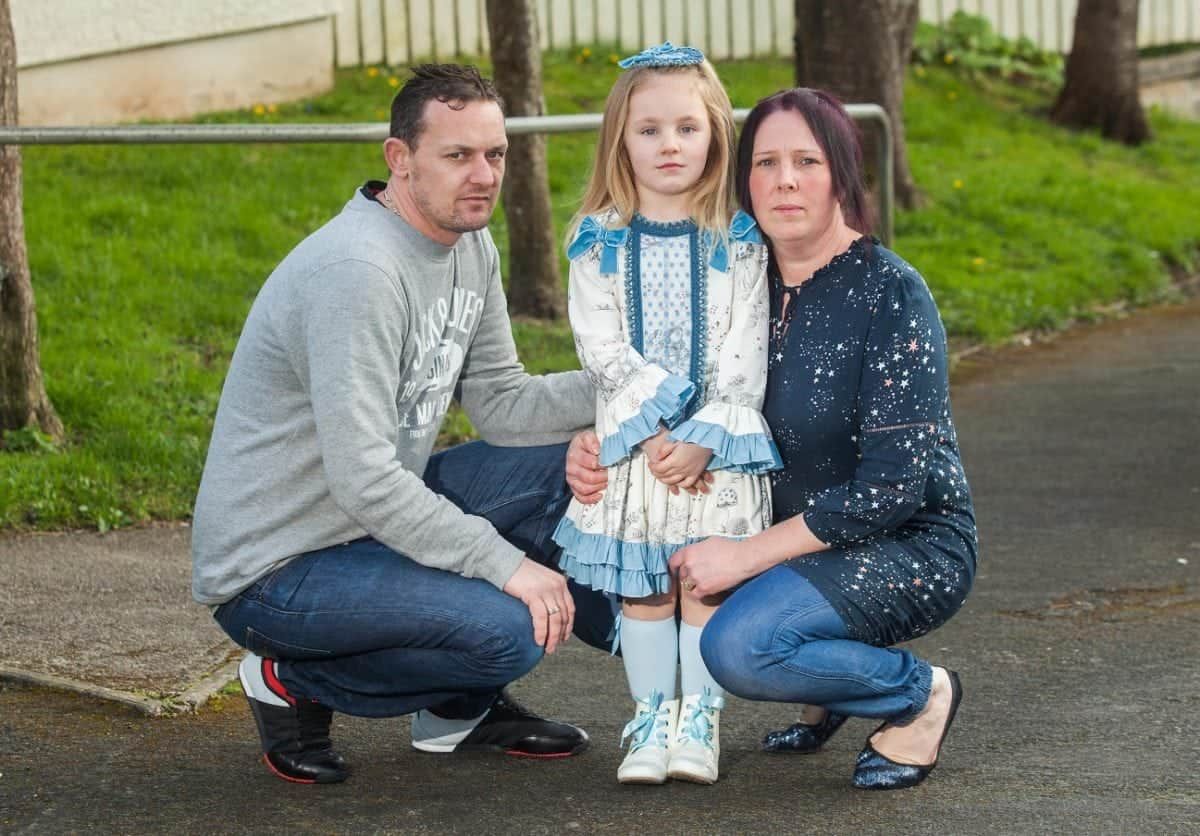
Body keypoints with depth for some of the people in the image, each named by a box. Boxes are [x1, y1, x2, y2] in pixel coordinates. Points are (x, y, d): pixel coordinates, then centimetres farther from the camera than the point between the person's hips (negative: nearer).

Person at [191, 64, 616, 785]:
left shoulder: (471, 250, 5)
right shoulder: (358, 270, -27)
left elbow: (501, 404, 10)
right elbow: (364, 480, -30)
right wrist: (505, 563, -26)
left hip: (377, 515, 10)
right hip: (277, 569, -10)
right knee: (507, 631, -26)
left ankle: (461, 708, 15)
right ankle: (297, 683, -1)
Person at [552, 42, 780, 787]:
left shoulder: (739, 242, -1)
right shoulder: (600, 243, 1)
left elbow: (745, 352, -5)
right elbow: (601, 346, -5)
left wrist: (703, 436, -16)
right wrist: (654, 424, -15)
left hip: (719, 443, -1)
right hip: (633, 441, 1)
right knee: (642, 585, 6)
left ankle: (701, 720, 12)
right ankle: (652, 718, 17)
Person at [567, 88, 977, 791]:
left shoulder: (889, 292, -18)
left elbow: (895, 484, -23)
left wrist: (749, 554, -23)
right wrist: (597, 444, -9)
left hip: (909, 546, -7)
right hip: (801, 541, 8)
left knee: (738, 645, -29)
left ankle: (921, 693, -3)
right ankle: (831, 685, 12)